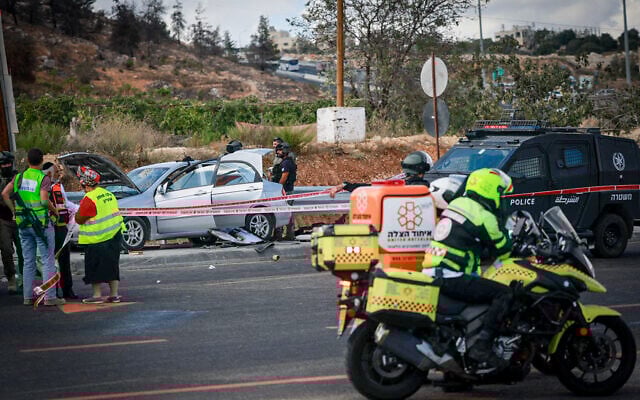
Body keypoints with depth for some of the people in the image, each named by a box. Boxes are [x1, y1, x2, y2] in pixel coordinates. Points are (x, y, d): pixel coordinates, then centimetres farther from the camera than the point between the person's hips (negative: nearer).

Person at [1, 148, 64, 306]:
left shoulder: (19, 177, 6)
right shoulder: (43, 178, -10)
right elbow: (44, 200, -19)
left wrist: (14, 210, 7)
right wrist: (54, 210, -3)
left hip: (23, 224, 5)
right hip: (41, 222, -5)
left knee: (28, 262, 13)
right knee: (48, 261, -1)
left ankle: (28, 296, 14)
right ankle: (49, 297, -3)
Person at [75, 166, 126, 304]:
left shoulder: (89, 199, -17)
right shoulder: (109, 194, 9)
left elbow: (80, 219, -13)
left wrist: (77, 213, 6)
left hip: (97, 240, -8)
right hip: (114, 236, 8)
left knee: (95, 268, 1)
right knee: (112, 265, 13)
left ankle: (97, 295, 2)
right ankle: (114, 294, 15)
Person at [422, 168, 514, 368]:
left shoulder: (457, 203, 18)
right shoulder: (484, 216, -9)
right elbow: (502, 251, 0)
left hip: (432, 272, 9)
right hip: (451, 278, -9)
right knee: (504, 294, -12)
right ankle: (482, 345, -22)